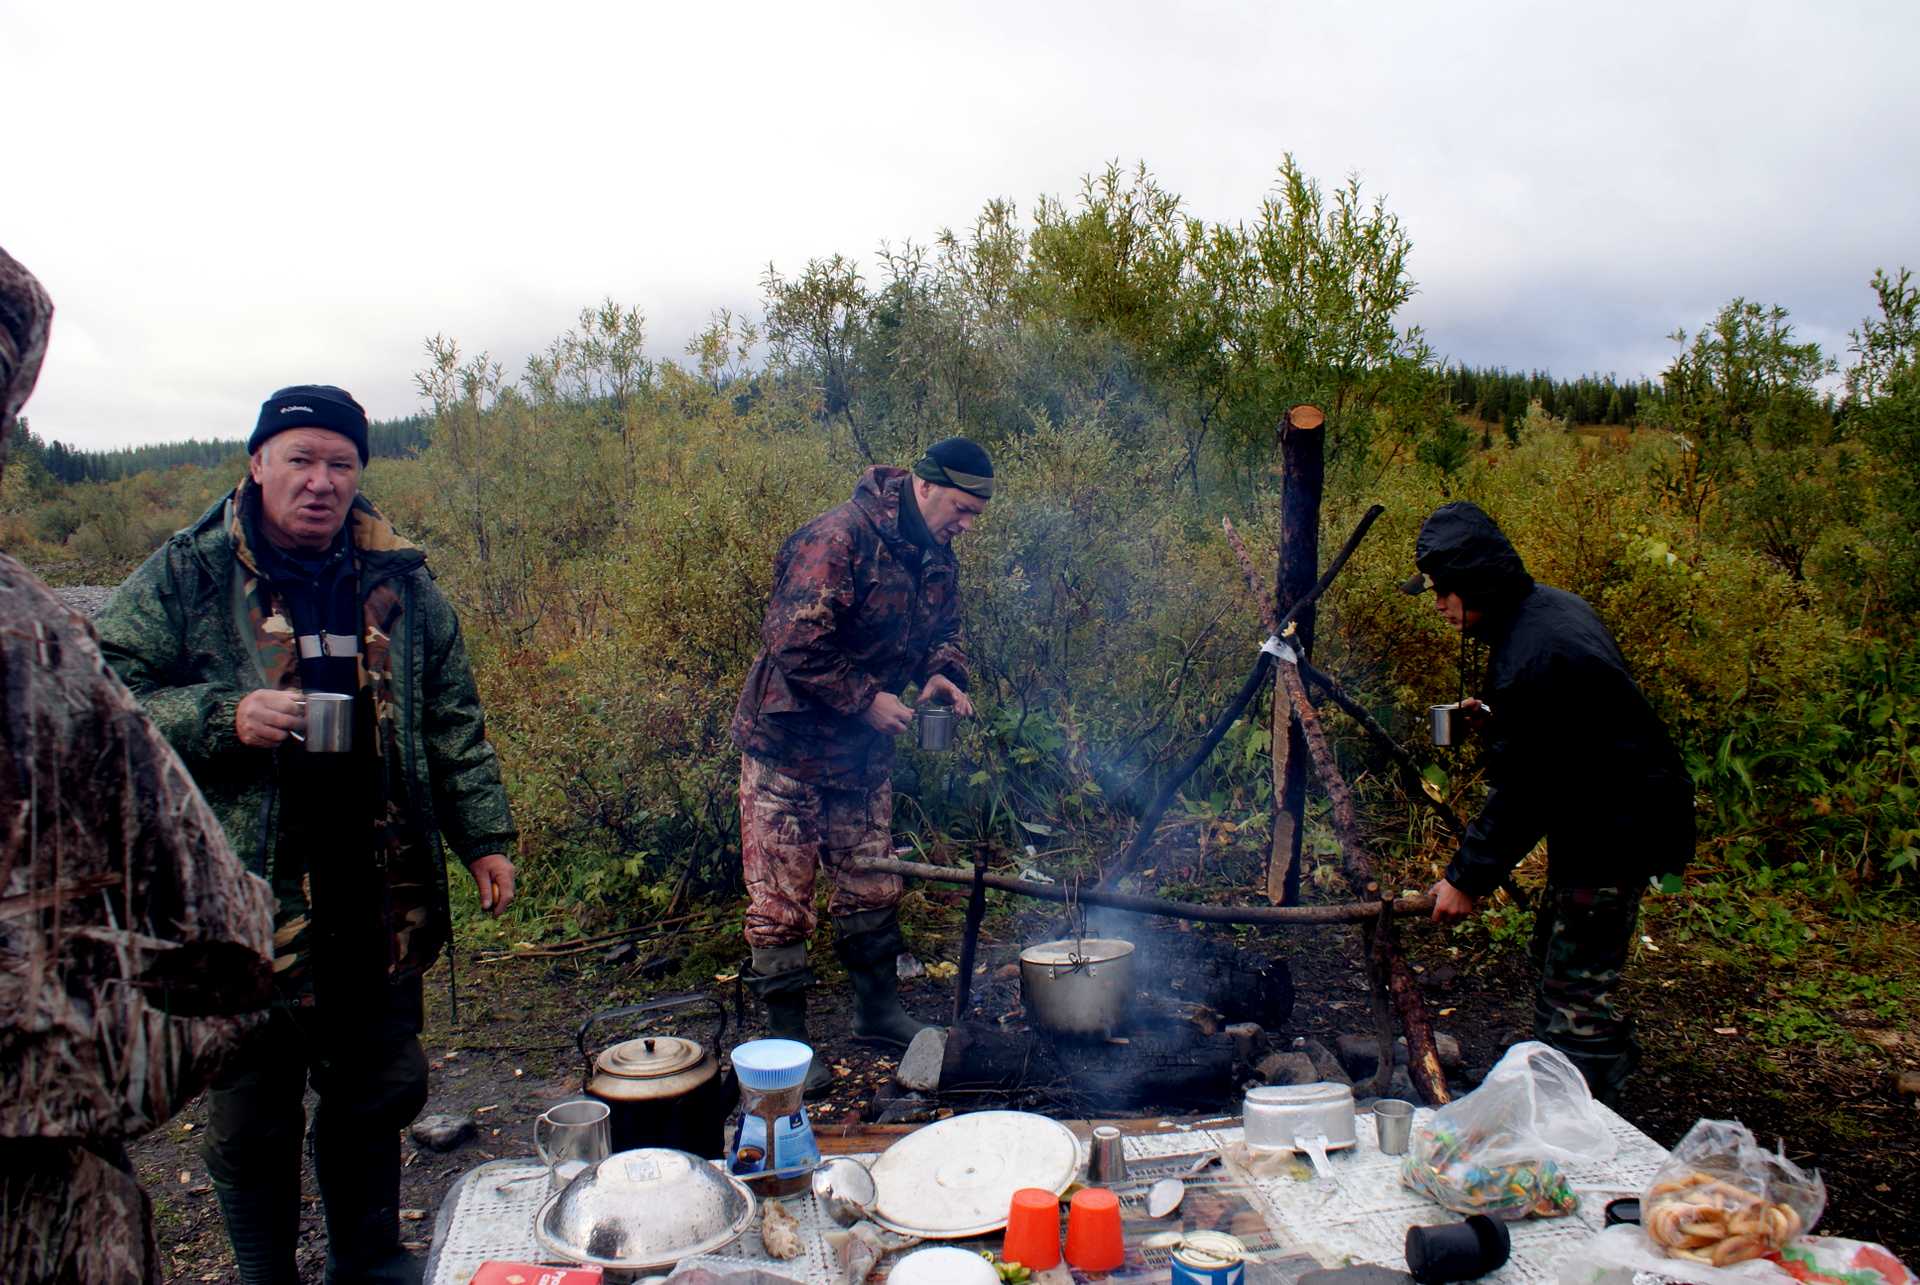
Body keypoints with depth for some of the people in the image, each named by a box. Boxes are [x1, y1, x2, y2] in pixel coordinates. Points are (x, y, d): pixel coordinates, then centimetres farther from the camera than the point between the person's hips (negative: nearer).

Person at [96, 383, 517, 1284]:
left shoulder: (400, 584, 6)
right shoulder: (184, 578, -3)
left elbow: (453, 725, 11)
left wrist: (483, 836, 7)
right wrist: (224, 717, -20)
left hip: (381, 898, 3)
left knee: (378, 1093, 18)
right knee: (251, 1117, 11)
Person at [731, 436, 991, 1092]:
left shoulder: (934, 557, 4)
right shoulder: (837, 539, -23)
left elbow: (941, 631, 17)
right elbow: (795, 643, -28)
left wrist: (943, 675, -4)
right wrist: (866, 700, -24)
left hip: (864, 752, 8)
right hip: (788, 745, -8)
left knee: (871, 886, 17)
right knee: (781, 897, 1)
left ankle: (878, 1009, 32)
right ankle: (787, 1037, 13)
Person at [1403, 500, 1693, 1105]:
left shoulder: (1533, 659, -28)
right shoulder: (1548, 606, 4)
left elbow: (1523, 794, -24)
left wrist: (1468, 878, -16)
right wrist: (1497, 717, 7)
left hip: (1615, 832, -11)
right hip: (1616, 812, 11)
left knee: (1577, 986, -6)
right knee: (1557, 952, 23)